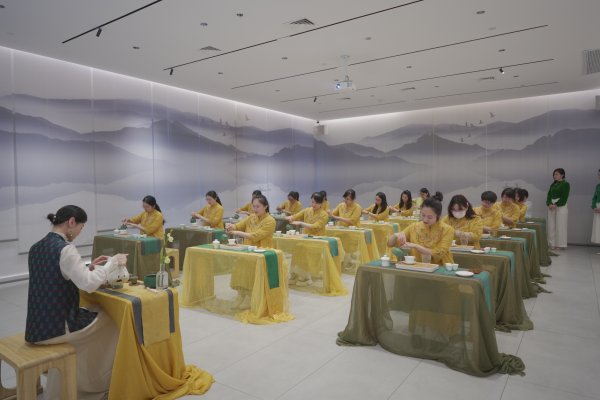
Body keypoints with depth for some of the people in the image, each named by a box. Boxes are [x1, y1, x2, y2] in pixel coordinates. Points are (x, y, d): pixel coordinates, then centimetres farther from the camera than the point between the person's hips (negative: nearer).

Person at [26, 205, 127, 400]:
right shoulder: (65, 248, -22)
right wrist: (112, 263, -15)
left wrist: (89, 267, 11)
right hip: (56, 327, -9)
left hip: (38, 325, 9)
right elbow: (89, 284, -26)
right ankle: (97, 380, 33)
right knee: (112, 320, 12)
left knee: (94, 315, 26)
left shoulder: (37, 247, 6)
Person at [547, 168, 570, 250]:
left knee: (560, 226, -4)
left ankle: (561, 245, 2)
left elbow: (564, 197, -12)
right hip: (551, 207, 6)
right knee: (551, 226, 5)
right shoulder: (553, 184, 16)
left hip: (561, 207, -6)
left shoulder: (565, 184, -4)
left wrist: (556, 205, -17)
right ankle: (553, 244, 11)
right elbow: (549, 195, 10)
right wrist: (549, 204, -7)